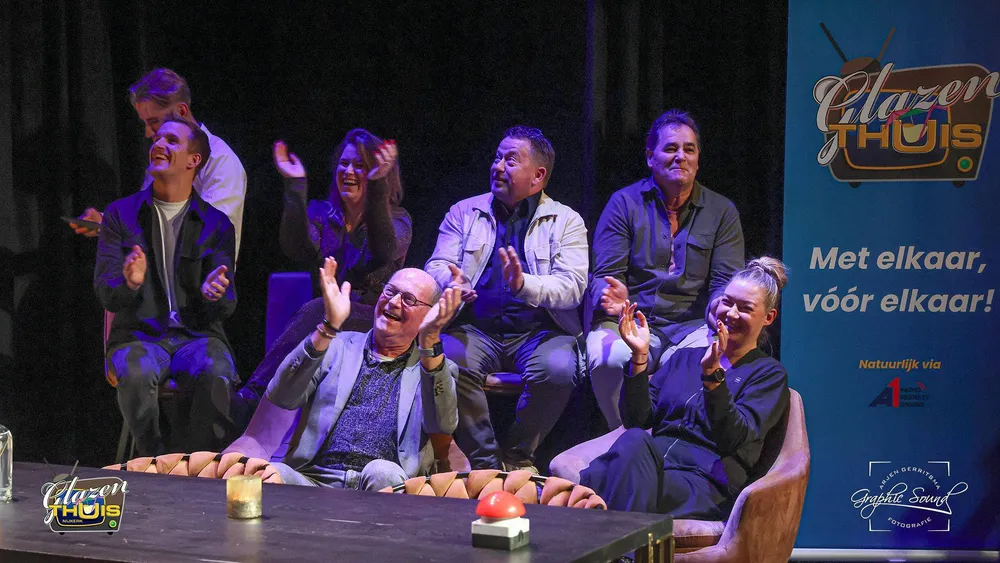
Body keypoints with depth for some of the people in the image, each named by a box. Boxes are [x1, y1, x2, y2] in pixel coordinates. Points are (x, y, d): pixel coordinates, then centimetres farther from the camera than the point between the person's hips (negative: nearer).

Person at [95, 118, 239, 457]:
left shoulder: (216, 224, 9)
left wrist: (214, 293, -22)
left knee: (217, 376, -34)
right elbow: (106, 294, 2)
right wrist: (129, 284, -23)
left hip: (197, 335, 0)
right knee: (136, 373, -36)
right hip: (138, 334, 0)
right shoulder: (121, 214, 9)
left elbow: (225, 309, 3)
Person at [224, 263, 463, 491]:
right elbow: (282, 398, 0)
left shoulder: (433, 367, 15)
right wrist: (328, 327, -10)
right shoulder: (338, 347, 17)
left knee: (383, 473, -36)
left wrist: (429, 341, -17)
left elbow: (444, 424, -7)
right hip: (313, 479, 1)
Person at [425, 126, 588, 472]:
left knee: (558, 368, -33)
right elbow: (436, 267, 7)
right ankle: (485, 461, -16)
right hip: (476, 328, 1)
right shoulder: (463, 213, 16)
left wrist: (525, 285, -27)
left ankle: (518, 456, -8)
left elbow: (573, 286, -6)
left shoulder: (566, 221, 8)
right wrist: (449, 281, -20)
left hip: (540, 330, -1)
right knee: (449, 362, -32)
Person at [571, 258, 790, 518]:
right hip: (654, 461, 4)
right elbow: (637, 421, 15)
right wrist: (640, 356, 5)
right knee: (635, 439, -36)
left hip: (705, 482, -4)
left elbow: (734, 439, -6)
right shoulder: (685, 358, 28)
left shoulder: (769, 373, 13)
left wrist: (713, 375, -18)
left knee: (634, 444, -37)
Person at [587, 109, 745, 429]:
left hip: (693, 327, 1)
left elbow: (726, 282, 4)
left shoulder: (722, 212, 13)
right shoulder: (624, 203, 9)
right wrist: (611, 297, -25)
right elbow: (605, 274, 1)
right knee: (608, 358, -35)